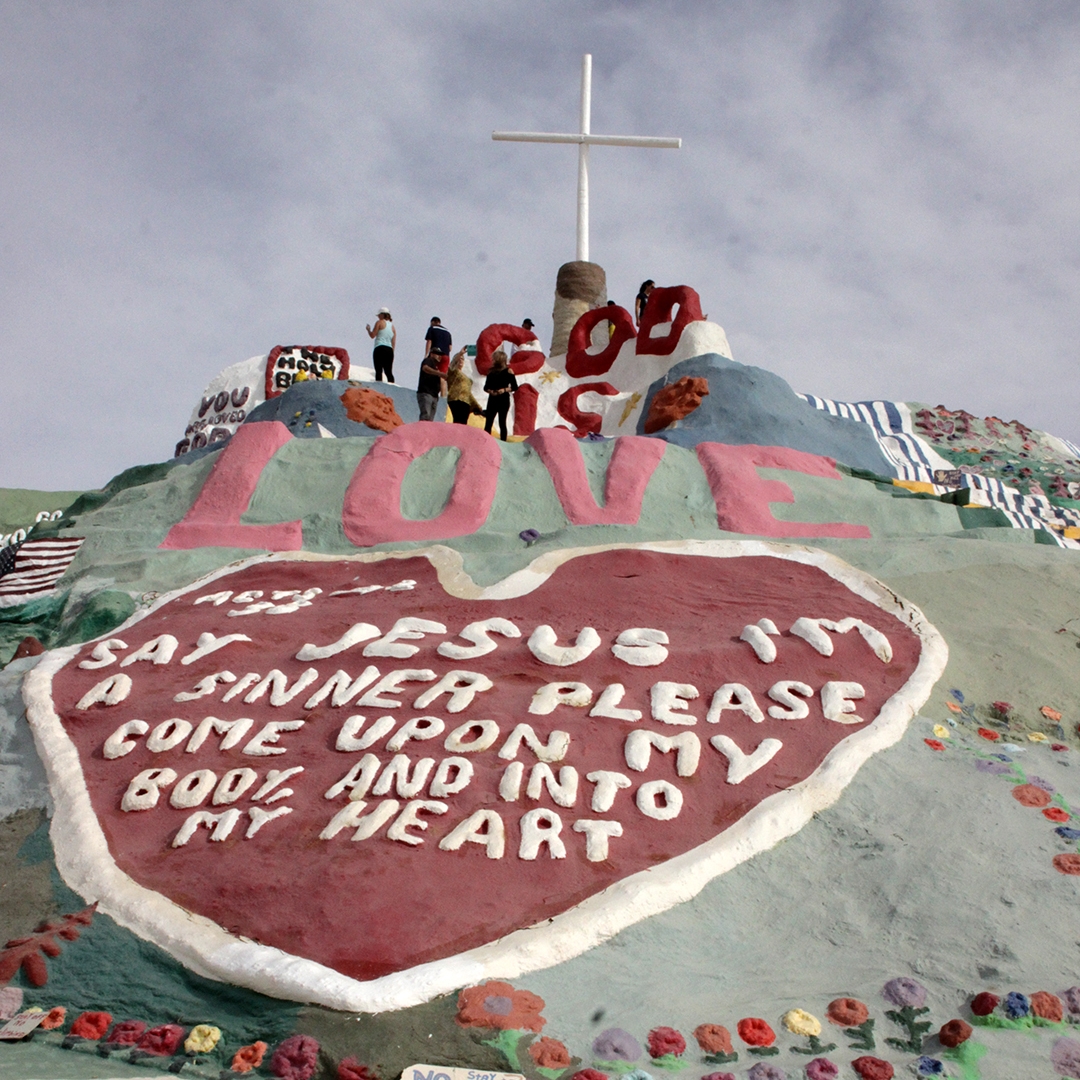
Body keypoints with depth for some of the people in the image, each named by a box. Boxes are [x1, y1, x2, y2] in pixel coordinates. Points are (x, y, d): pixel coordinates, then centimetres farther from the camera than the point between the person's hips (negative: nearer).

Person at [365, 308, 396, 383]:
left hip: (380, 348, -6)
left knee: (379, 371, -11)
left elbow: (372, 335, -1)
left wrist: (368, 329, 17)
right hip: (389, 350, 6)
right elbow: (394, 343, 16)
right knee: (389, 372, 6)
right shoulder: (393, 326, 20)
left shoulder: (379, 322, 4)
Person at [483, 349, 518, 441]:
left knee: (502, 423, -1)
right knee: (488, 423, 0)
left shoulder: (508, 371, -2)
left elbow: (515, 387, -2)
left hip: (504, 400, -4)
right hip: (492, 399, 4)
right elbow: (486, 387, 11)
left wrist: (504, 390, -17)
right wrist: (490, 391, -10)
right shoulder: (491, 371, 10)